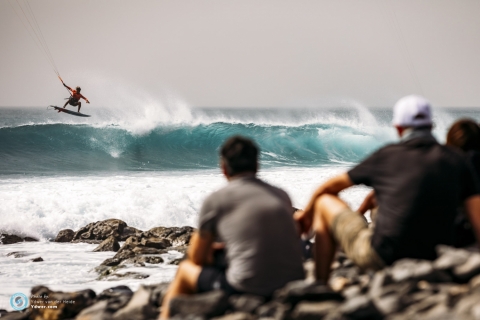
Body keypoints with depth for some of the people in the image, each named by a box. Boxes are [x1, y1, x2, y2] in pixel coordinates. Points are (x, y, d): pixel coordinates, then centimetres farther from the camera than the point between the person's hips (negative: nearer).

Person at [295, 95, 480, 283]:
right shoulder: (455, 160, 4)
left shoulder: (387, 155, 0)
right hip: (433, 263, 4)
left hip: (382, 257, -4)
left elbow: (332, 186, 14)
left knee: (325, 202, 18)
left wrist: (307, 212, 32)